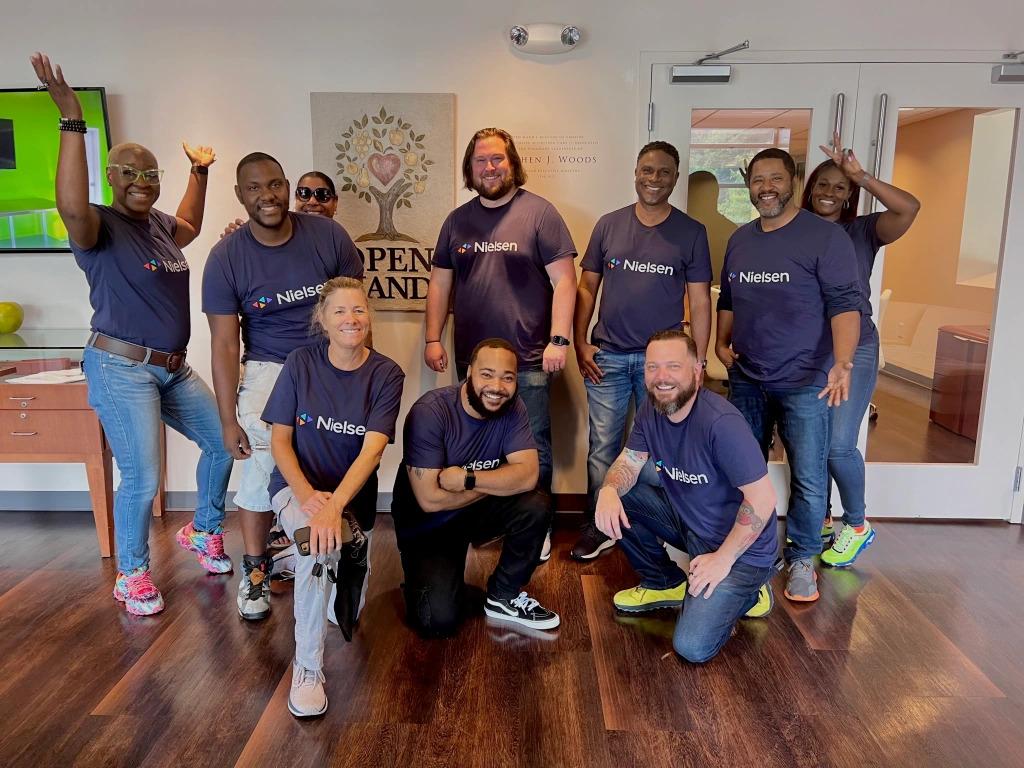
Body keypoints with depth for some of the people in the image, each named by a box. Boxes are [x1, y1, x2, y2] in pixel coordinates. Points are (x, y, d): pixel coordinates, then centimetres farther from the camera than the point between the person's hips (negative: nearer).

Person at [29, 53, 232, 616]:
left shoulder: (158, 224, 11)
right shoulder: (100, 226, -12)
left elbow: (190, 228, 35)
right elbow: (72, 209, -36)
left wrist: (200, 173, 35)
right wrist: (72, 122, -39)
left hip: (173, 369, 8)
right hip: (121, 369, -8)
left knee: (225, 441, 11)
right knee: (142, 479, -9)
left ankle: (203, 532, 33)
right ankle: (131, 575, 15)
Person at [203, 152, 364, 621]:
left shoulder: (329, 236, -7)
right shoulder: (226, 258, -8)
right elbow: (224, 343, -6)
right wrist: (228, 419, -9)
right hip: (270, 367, 0)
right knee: (260, 469, -17)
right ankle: (255, 571, 5)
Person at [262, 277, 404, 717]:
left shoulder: (386, 375, -9)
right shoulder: (301, 363, -6)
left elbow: (372, 450, -20)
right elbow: (279, 439, -5)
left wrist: (334, 504, -34)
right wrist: (307, 495, -21)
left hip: (350, 494, 2)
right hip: (296, 485, -1)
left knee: (322, 544, -23)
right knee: (319, 543, -31)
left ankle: (298, 553, 16)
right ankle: (308, 667, -20)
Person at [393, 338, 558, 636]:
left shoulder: (512, 409, -12)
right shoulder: (430, 412, -26)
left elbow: (528, 475, -21)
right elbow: (430, 500, -28)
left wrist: (467, 478, -29)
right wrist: (497, 483, -18)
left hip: (477, 511, 5)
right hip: (428, 525, -4)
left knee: (536, 505, -23)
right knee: (438, 620, -20)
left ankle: (503, 596, -1)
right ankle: (424, 579, 17)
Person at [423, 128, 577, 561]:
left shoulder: (539, 212, -3)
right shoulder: (458, 220, 11)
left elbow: (564, 280, -7)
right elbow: (440, 283, 14)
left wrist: (558, 339, -14)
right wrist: (432, 339, 7)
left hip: (528, 358, -4)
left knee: (532, 448, 4)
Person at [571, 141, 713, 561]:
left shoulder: (691, 232, 1)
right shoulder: (609, 224, 5)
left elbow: (699, 302, 1)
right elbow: (587, 287, 8)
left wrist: (698, 361, -3)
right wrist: (580, 343, 1)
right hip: (607, 356, 1)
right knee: (602, 448, 7)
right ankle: (598, 527, 20)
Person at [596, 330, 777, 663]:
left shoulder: (721, 422, -29)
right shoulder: (650, 411, -5)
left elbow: (763, 498, -27)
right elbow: (629, 462, 0)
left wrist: (723, 558, -21)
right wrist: (609, 490, -24)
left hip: (740, 547, -7)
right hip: (687, 520, 7)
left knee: (693, 647, -18)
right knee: (616, 500, -6)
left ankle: (745, 591, 12)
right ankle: (665, 583, 13)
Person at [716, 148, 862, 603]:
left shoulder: (825, 236, -8)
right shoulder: (739, 239, 10)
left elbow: (845, 303, -14)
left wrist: (842, 363, -26)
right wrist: (722, 342, 4)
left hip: (804, 382, -5)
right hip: (746, 379, 5)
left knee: (808, 478, 1)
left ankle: (802, 559, 19)